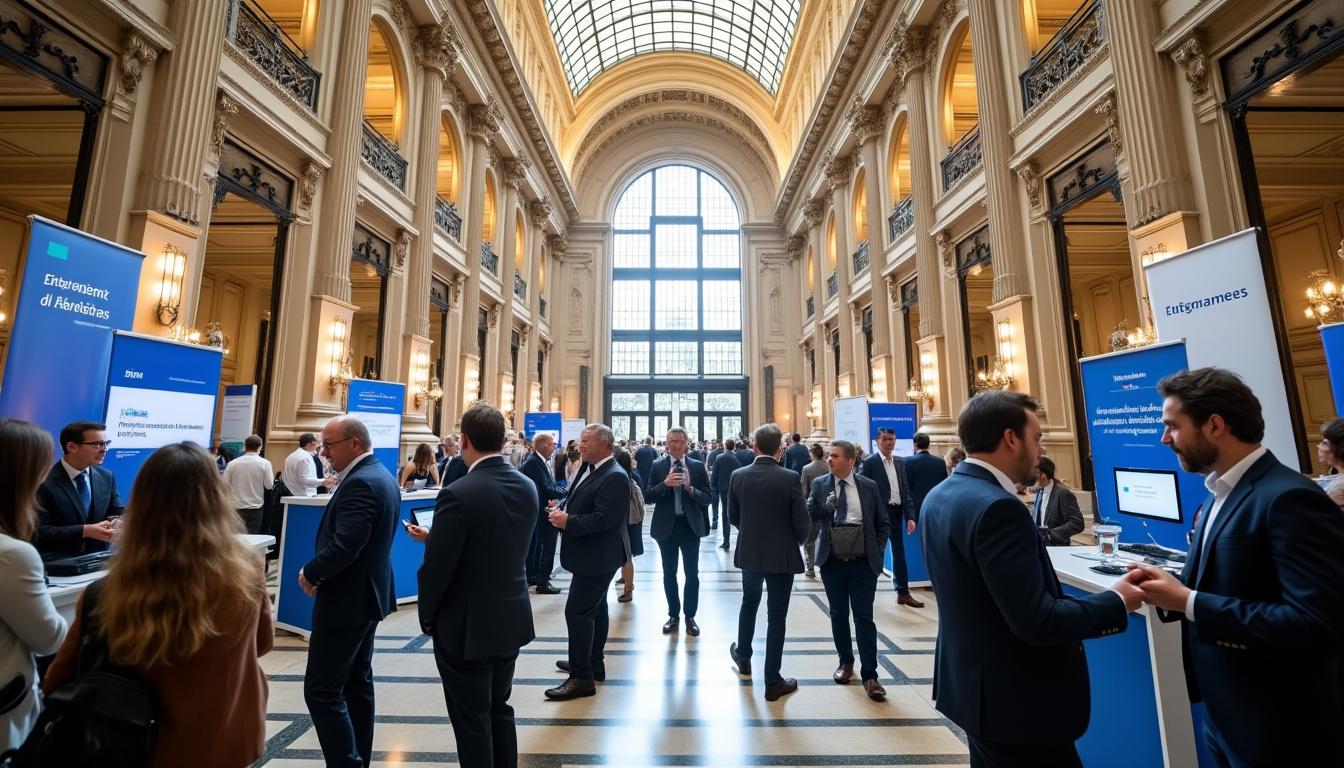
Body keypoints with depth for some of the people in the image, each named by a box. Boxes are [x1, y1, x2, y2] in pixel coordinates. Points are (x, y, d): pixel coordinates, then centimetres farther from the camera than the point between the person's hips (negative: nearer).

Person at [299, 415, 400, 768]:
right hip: (366, 593, 10)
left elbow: (343, 547, -29)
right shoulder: (381, 475, 8)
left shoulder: (360, 483, -23)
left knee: (321, 690, 0)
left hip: (346, 599, -10)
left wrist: (309, 573, -12)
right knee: (358, 682, 18)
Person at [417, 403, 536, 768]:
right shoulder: (527, 486, -4)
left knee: (472, 722, 14)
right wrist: (435, 538, 13)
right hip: (512, 620, 6)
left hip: (466, 627, -6)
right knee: (499, 710, 23)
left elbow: (436, 570, -19)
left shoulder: (458, 494, -24)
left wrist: (428, 617, 1)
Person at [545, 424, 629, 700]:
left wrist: (568, 522, -22)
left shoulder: (615, 477, -23)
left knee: (577, 612, -4)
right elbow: (577, 501, 16)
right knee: (595, 609, 20)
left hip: (596, 557, -10)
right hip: (591, 554, 10)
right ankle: (593, 664, 35)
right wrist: (562, 510, -5)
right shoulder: (588, 468, 6)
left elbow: (603, 519, -29)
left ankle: (582, 677, 9)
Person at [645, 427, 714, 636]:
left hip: (690, 526, 0)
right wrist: (665, 484, -22)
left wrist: (691, 489, -21)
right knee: (669, 574, 13)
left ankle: (690, 616, 25)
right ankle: (673, 615, 30)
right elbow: (648, 496, -6)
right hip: (666, 526, 0)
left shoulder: (698, 466, -1)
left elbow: (708, 498, -3)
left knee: (692, 574, 8)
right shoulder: (657, 466, -1)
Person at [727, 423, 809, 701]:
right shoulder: (791, 478, -16)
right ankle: (773, 681, 19)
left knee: (749, 602, 26)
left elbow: (733, 517, 2)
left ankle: (743, 657, 43)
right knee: (776, 616, 8)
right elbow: (801, 521, -12)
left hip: (749, 552, 3)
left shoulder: (738, 476, -8)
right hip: (782, 555, -3)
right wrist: (797, 540, 10)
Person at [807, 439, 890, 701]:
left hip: (863, 563, -1)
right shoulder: (819, 484, -1)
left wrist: (878, 552, -1)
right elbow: (808, 517, -4)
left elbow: (883, 523, 6)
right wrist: (825, 507, -21)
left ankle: (869, 675, 12)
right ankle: (846, 662, 33)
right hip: (832, 562, 1)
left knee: (864, 617, 1)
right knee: (838, 615, 14)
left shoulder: (869, 486, -2)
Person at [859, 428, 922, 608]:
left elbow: (905, 490, 9)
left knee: (899, 553, 13)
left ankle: (903, 592, 24)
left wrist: (910, 516, 1)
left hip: (897, 512, 5)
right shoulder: (869, 463, -10)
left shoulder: (900, 462, 8)